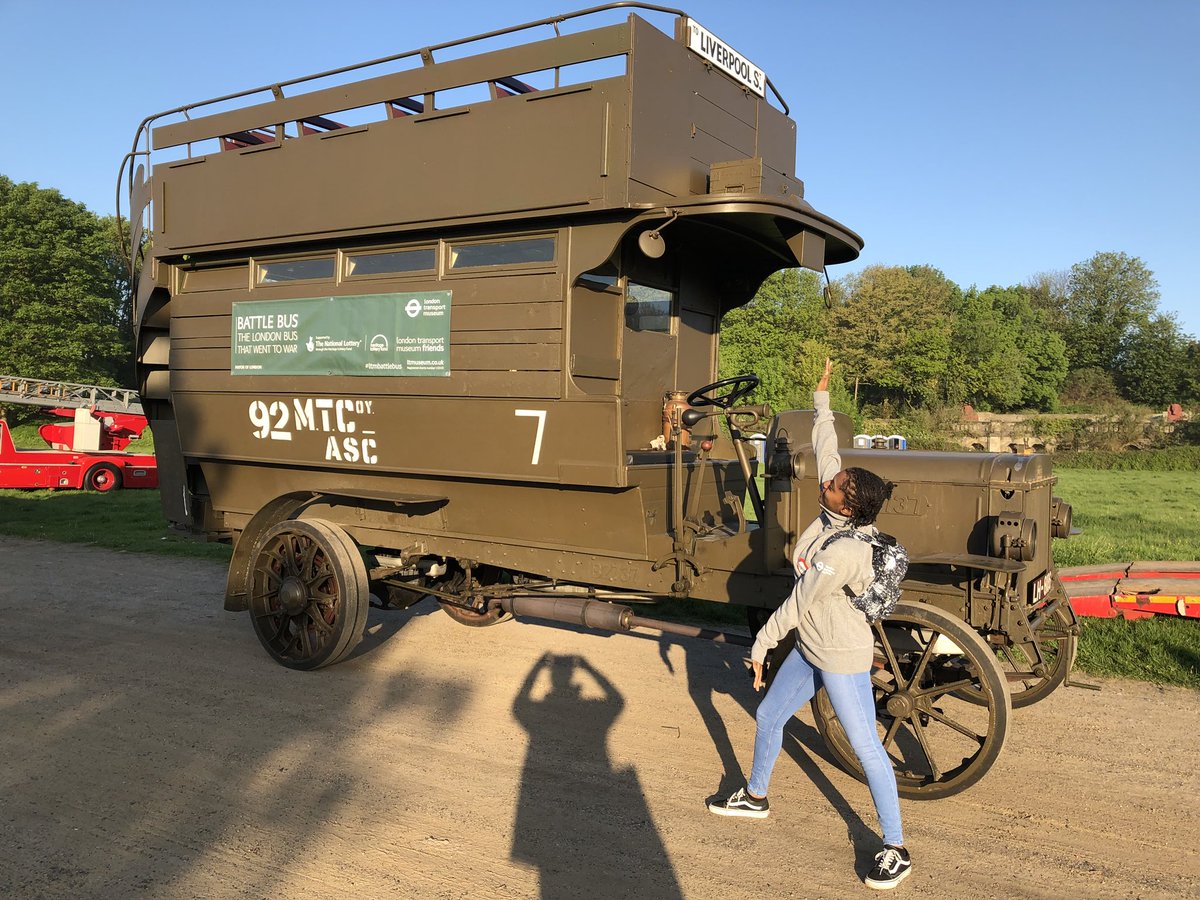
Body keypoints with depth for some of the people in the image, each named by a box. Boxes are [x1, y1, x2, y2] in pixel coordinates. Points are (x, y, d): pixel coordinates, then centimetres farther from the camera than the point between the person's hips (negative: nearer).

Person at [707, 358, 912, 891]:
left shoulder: (842, 551, -30)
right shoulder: (835, 513, -7)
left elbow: (797, 604, -21)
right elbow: (826, 449, 4)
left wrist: (761, 644, -10)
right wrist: (822, 397, 8)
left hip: (842, 659, -10)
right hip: (810, 649, 10)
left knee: (866, 749, 1)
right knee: (768, 716, 21)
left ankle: (896, 850, 14)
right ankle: (755, 797, 43)